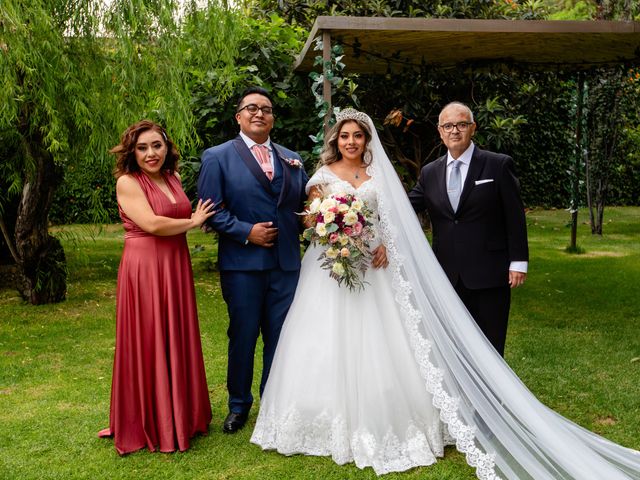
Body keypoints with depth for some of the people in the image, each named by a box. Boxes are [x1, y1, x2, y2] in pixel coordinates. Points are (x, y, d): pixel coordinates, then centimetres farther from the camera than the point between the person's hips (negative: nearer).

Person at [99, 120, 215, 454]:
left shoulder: (172, 178, 11)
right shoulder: (127, 182, -8)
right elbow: (152, 224, -18)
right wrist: (192, 222, -7)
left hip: (176, 267, 7)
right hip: (144, 269, -6)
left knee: (178, 340, 13)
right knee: (148, 344, 3)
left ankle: (181, 415, 30)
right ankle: (149, 424, 19)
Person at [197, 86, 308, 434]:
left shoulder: (292, 159, 14)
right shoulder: (218, 157, 1)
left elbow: (303, 203, 18)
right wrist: (246, 232, -15)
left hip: (287, 263, 4)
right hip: (242, 264, -3)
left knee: (281, 336, 10)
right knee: (242, 335, 8)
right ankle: (238, 405, 28)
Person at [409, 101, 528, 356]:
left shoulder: (498, 165, -2)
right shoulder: (430, 172, 9)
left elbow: (515, 216, -3)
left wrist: (518, 262, -7)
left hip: (488, 274, -3)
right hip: (448, 275, 4)